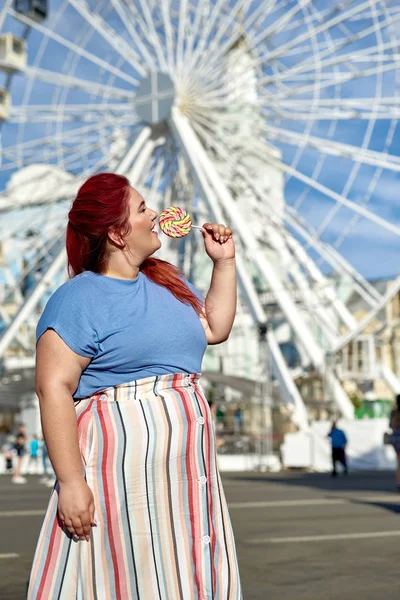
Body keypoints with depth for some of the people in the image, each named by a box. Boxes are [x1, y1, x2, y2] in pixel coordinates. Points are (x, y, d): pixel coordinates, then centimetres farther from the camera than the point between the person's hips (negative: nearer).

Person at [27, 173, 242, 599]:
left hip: (186, 466, 8)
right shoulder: (79, 298, -9)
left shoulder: (168, 281, 16)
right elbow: (54, 388, -15)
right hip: (122, 466, -7)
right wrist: (71, 481, -21)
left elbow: (215, 328, 28)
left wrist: (224, 261, 19)